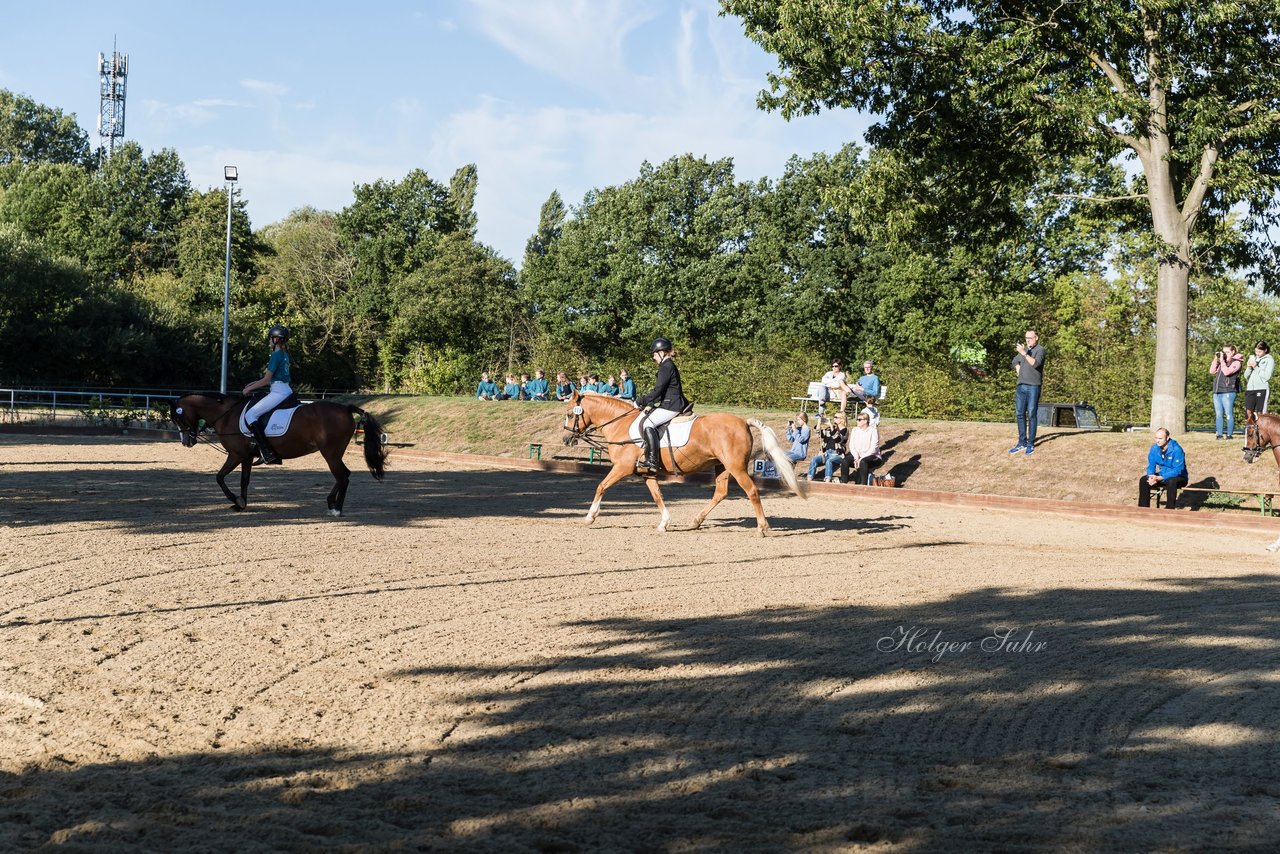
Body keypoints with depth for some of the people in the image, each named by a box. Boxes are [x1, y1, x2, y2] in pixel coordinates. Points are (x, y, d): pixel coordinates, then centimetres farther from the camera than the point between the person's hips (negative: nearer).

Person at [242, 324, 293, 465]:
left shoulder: (276, 355, -12)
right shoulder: (284, 354, 16)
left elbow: (266, 380, -11)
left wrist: (249, 388, 1)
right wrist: (254, 384, 18)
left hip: (278, 392, -10)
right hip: (286, 390, 10)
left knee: (250, 415, -14)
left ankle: (267, 453, -23)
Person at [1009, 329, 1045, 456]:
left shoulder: (1040, 350, -4)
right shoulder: (1024, 349, 16)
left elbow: (1035, 363, -21)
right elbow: (1015, 361, 31)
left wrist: (1024, 353, -21)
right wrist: (1019, 371, 14)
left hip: (1033, 387, -7)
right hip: (1021, 386, 7)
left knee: (1031, 415, -4)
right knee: (1020, 414, 7)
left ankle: (1031, 444, 1)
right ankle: (1022, 443, 13)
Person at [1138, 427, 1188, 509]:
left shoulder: (1176, 449, -24)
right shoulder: (1154, 448, -6)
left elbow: (1178, 470, -27)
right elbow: (1151, 465, 1)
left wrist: (1160, 478, -36)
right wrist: (1151, 476, -24)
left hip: (1179, 477, -6)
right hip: (1162, 475, 6)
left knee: (1171, 481, -38)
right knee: (1143, 480, -12)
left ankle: (1169, 509, -31)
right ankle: (1143, 508, -4)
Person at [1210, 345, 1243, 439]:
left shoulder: (1236, 362, -1)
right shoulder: (1223, 362, 20)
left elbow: (1227, 372, -15)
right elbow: (1212, 371, 15)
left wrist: (1222, 360, -8)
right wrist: (1216, 359, 8)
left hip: (1228, 392, -7)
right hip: (1217, 391, 7)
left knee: (1229, 414, -6)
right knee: (1218, 414, 5)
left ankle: (1229, 434, -4)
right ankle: (1219, 434, 7)